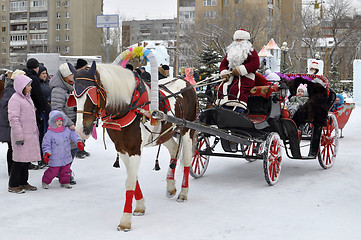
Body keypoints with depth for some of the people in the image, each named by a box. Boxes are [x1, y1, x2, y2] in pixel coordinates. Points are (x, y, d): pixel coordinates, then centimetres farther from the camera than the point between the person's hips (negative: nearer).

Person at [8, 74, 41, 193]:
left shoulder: (27, 97, 17)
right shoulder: (15, 99, -13)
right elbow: (13, 119, -18)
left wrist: (36, 132, 24)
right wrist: (19, 136, -21)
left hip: (31, 135, 9)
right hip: (22, 135, -9)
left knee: (27, 159, 12)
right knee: (19, 160, -4)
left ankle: (23, 182, 22)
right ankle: (13, 185, 5)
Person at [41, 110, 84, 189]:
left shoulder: (67, 130, 0)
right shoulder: (49, 134, -11)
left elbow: (74, 135, 8)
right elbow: (46, 145, -9)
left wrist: (79, 142, -6)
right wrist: (47, 153, -19)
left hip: (66, 157, 4)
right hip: (54, 159, -4)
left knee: (66, 171, 11)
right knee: (53, 171, 1)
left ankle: (65, 182, 29)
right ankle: (45, 181, 22)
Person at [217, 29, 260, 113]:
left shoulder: (251, 51, 6)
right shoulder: (231, 51, 24)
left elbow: (255, 64, -9)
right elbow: (223, 63, 21)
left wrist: (241, 70, -18)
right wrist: (223, 72, -3)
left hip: (245, 77, -6)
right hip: (231, 77, 6)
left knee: (237, 89, -34)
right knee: (222, 88, -21)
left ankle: (239, 110, -41)